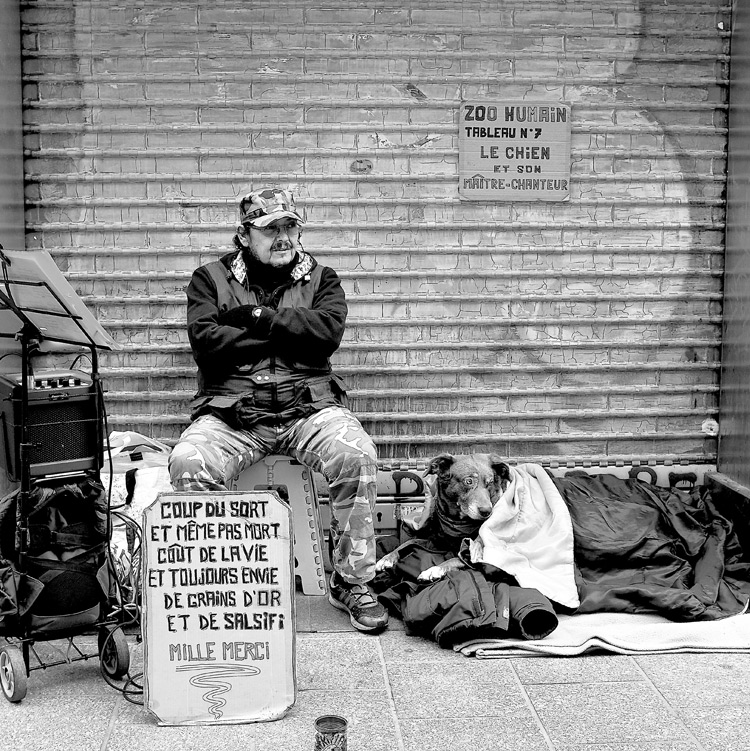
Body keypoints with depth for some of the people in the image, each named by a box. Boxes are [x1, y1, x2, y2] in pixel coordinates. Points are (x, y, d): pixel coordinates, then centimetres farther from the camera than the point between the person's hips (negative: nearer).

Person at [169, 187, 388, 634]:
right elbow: (206, 342, -5)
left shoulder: (320, 279, 15)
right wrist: (287, 335, -4)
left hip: (308, 406, 1)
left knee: (358, 456, -28)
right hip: (231, 410, 0)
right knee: (188, 463, -29)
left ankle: (352, 582, -11)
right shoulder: (211, 278, 13)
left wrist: (258, 317, -6)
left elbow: (327, 331, -6)